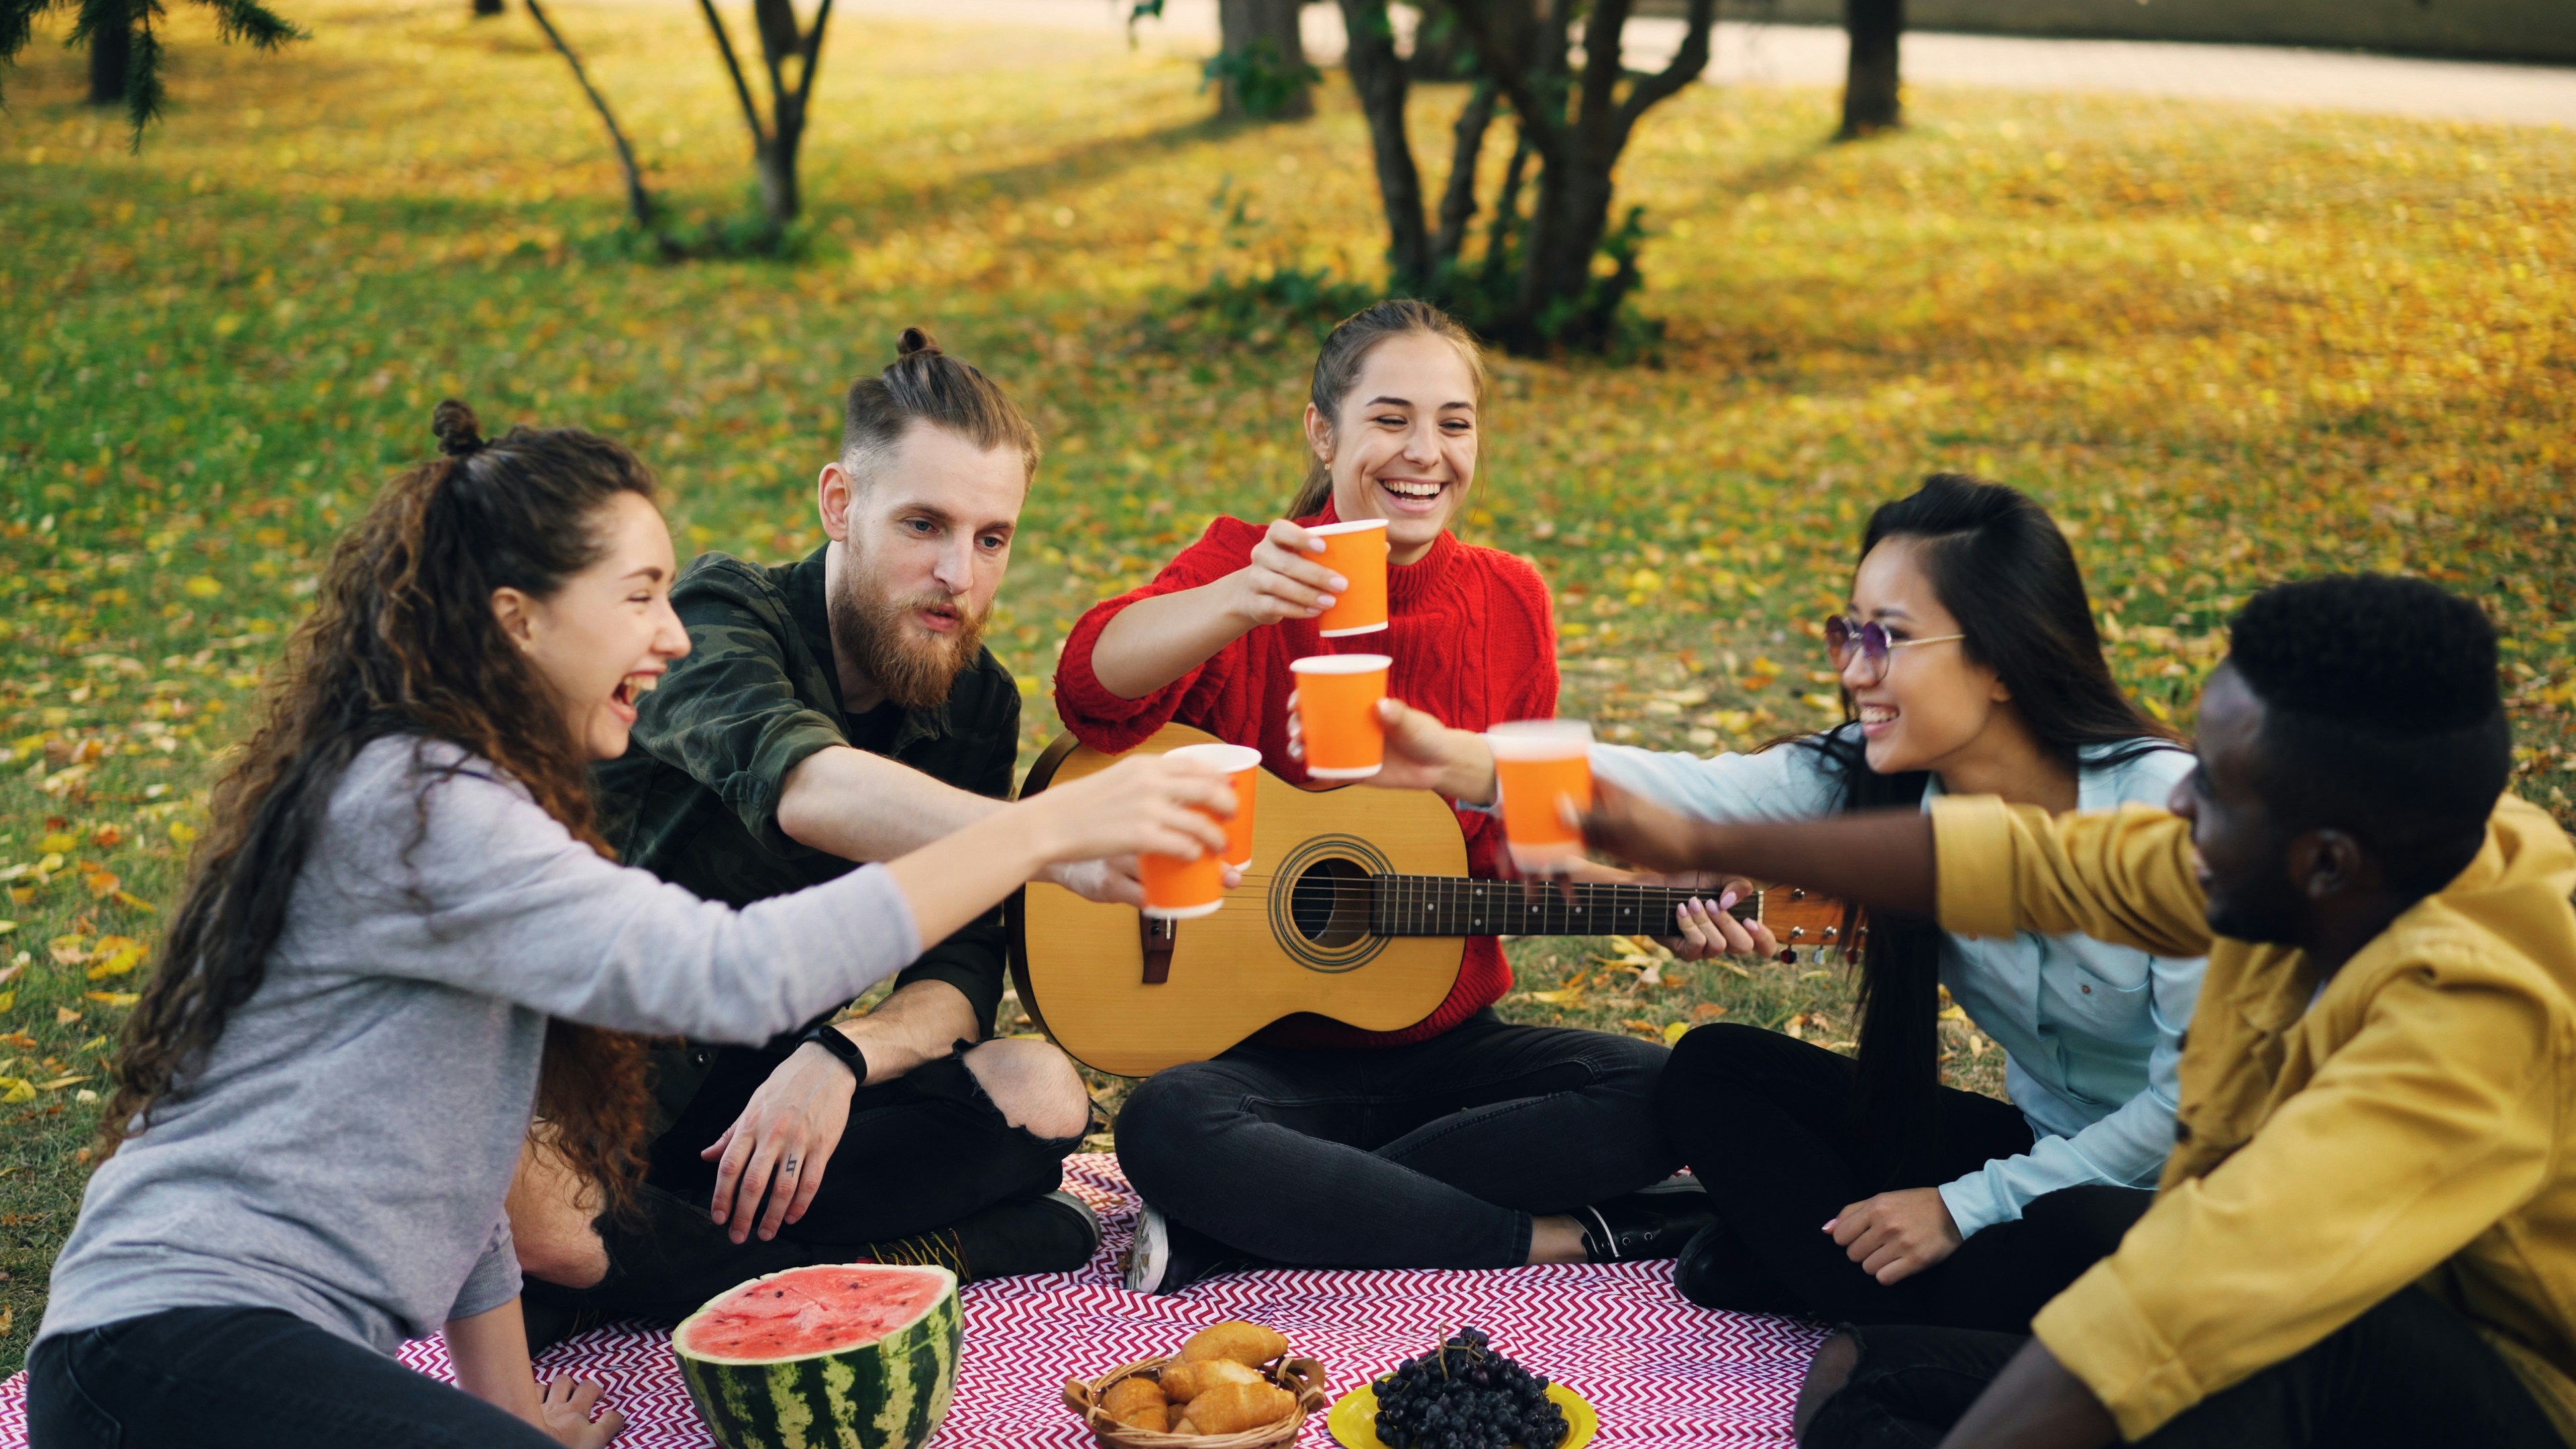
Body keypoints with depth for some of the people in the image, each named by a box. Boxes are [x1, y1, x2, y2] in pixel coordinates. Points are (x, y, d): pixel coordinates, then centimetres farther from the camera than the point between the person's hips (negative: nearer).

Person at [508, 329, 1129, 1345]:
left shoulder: (977, 700, 2)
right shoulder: (720, 618, -19)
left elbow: (963, 968, -4)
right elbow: (803, 784, -43)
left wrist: (842, 1058, -27)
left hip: (778, 1075, 5)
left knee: (1042, 1093, -21)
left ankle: (615, 1274, -20)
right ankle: (945, 1251, -24)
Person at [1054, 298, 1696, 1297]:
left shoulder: (1509, 603, 4)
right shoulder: (1243, 567, -7)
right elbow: (1094, 683, -29)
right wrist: (1242, 603, -49)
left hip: (1445, 1041, 4)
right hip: (1260, 1052, -3)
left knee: (1661, 1096, -21)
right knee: (1166, 1130, -35)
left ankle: (1265, 1215, -20)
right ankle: (1558, 1241, -25)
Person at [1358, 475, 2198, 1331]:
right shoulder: (1865, 781, -10)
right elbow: (1691, 796, -24)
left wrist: (1964, 1206, -21)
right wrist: (1463, 763, -38)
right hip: (2039, 1147, 5)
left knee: (2078, 1241, -39)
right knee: (1715, 1070, -4)